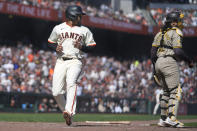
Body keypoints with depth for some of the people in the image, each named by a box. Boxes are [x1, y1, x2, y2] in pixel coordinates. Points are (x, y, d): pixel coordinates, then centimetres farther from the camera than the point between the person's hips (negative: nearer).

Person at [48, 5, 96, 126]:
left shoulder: (84, 30, 11)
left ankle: (69, 112, -43)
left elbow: (92, 46, 12)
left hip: (76, 61, -2)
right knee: (56, 92, -7)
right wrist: (56, 47, -2)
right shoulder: (58, 28, 12)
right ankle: (65, 110, 18)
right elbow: (50, 42, 20)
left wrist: (82, 47, -8)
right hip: (61, 61, 2)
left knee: (71, 82, -30)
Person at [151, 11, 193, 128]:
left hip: (158, 62, 8)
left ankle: (163, 119, 13)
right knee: (175, 91, -7)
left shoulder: (160, 33, 19)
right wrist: (189, 61, -3)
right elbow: (178, 51, -16)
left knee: (166, 91, 16)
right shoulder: (176, 32, -5)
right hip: (169, 62, -8)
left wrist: (155, 68, 18)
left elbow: (153, 51, 13)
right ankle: (171, 118, -18)